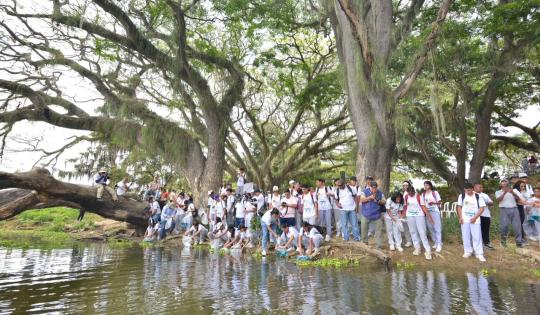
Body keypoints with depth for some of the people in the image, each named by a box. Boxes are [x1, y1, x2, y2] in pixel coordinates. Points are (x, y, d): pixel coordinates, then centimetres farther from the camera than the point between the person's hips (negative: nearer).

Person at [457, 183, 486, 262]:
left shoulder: (478, 196, -3)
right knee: (466, 236, 6)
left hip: (475, 220, -2)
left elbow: (482, 208, -4)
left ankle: (479, 254, 4)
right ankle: (468, 252, 18)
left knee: (477, 237, -2)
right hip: (465, 220, 2)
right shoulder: (461, 196, 2)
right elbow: (459, 207, 8)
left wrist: (475, 217, -12)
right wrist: (460, 218, -1)